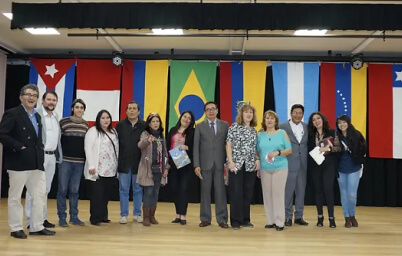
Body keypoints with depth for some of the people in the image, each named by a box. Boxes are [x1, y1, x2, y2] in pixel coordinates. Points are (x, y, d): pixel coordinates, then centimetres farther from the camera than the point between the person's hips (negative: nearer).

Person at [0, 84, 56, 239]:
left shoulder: (37, 116, 16)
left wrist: (40, 152, 9)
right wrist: (18, 147, -19)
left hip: (36, 162, 8)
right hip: (18, 162, -8)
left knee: (40, 195, 9)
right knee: (15, 196, 5)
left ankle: (36, 227, 19)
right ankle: (16, 228, 16)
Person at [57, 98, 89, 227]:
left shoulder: (86, 124, 9)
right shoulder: (63, 122, -3)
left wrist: (86, 158, 10)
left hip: (79, 162, 3)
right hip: (65, 160, -3)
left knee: (75, 191, 10)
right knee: (63, 190, 2)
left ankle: (74, 217, 18)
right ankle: (62, 217, 12)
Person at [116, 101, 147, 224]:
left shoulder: (144, 125, 0)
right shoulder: (120, 125, 2)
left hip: (138, 163, 0)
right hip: (124, 163, 0)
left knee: (138, 190, 9)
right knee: (123, 190, 7)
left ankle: (137, 214, 21)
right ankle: (123, 215, 16)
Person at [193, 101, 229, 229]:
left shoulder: (224, 125, 8)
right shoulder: (200, 126, 6)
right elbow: (196, 146, 2)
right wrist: (196, 165, -6)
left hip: (220, 163, 0)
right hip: (205, 163, 0)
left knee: (220, 191, 2)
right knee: (205, 191, 5)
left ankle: (222, 219, 9)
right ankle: (205, 219, 15)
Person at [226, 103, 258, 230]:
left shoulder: (254, 130, 13)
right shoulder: (234, 126, -1)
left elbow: (254, 148, 15)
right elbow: (229, 144, -6)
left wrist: (256, 162, 6)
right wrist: (230, 161, -13)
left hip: (250, 166, 5)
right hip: (236, 164, -5)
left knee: (248, 193, 8)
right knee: (236, 192, -2)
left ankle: (245, 219, 18)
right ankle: (235, 221, 6)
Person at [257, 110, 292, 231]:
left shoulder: (282, 133, 3)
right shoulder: (260, 135, 9)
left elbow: (289, 150, 1)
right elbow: (258, 151, 16)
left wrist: (278, 152, -14)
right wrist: (258, 162, 4)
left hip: (280, 168, -3)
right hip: (265, 169, 3)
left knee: (278, 194, -6)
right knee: (267, 194, 3)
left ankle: (280, 222, 1)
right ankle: (270, 221, 12)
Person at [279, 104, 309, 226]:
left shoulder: (307, 127, 9)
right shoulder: (283, 127, -2)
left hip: (303, 165, 4)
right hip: (289, 164, -4)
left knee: (301, 191, 10)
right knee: (288, 191, 2)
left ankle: (299, 216, 22)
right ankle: (287, 217, 14)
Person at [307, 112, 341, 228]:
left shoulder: (332, 133, 1)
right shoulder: (310, 135, 7)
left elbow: (338, 147, -2)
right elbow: (309, 149, 8)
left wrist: (328, 148, -16)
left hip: (329, 164, -2)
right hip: (315, 165, 2)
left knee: (328, 189, -8)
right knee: (318, 190, 6)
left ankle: (331, 217, 2)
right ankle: (320, 217, 16)